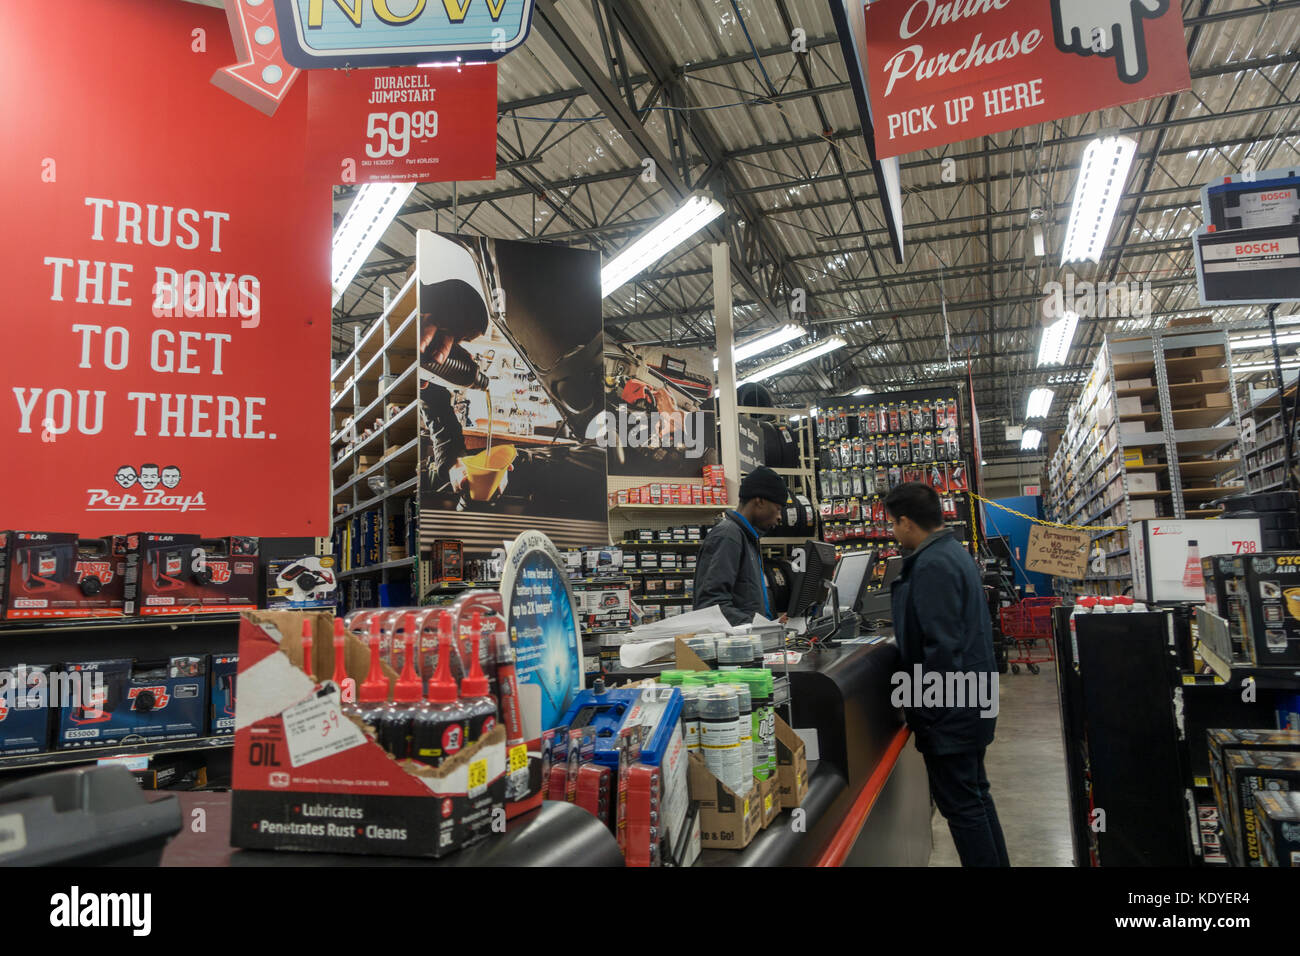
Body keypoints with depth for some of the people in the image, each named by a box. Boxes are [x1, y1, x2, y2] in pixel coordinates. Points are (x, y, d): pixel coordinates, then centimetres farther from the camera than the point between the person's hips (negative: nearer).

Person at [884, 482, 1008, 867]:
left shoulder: (932, 566, -22)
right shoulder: (955, 552, 10)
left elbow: (942, 646, -26)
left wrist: (922, 710, -19)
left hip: (949, 710, -10)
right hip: (971, 698, 10)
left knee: (959, 803, 1)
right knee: (974, 792, 21)